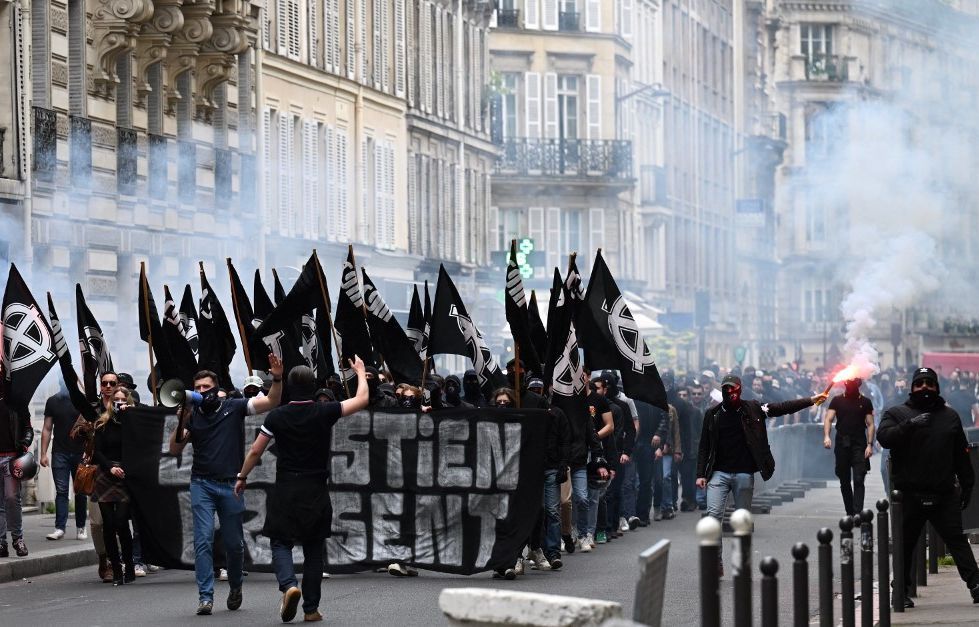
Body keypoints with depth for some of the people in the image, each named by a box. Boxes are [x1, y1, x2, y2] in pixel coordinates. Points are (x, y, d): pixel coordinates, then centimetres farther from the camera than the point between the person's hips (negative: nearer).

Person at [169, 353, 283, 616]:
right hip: (202, 484, 0)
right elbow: (174, 450, 1)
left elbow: (271, 402, -6)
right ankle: (205, 597, -10)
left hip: (231, 485, 0)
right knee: (203, 540, -10)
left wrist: (277, 379, -23)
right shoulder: (193, 416, 4)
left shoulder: (234, 407, 1)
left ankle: (235, 587, 32)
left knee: (234, 543, 8)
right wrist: (181, 423, -14)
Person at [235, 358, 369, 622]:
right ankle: (311, 608, 10)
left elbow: (255, 451, 3)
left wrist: (242, 477, 18)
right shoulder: (325, 412, -6)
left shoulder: (277, 416, -4)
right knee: (313, 550, 9)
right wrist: (361, 372, 21)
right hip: (316, 492, 1)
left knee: (281, 543, 6)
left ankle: (288, 584, -21)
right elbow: (362, 399, 4)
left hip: (285, 490, -1)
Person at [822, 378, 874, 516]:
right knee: (844, 481, 7)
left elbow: (870, 424, 4)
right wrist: (826, 436, -17)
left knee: (858, 480, -12)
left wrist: (870, 444, -7)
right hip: (842, 445, 2)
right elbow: (828, 419, 0)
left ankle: (857, 513, -18)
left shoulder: (865, 402, 7)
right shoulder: (837, 401, 9)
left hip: (859, 445, -2)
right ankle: (849, 513, 17)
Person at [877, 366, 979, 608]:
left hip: (944, 495, 2)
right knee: (904, 543, 4)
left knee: (956, 538, -1)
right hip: (910, 495, -2)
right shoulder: (896, 414, 6)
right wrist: (909, 425, -26)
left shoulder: (950, 416, 15)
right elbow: (884, 437, -14)